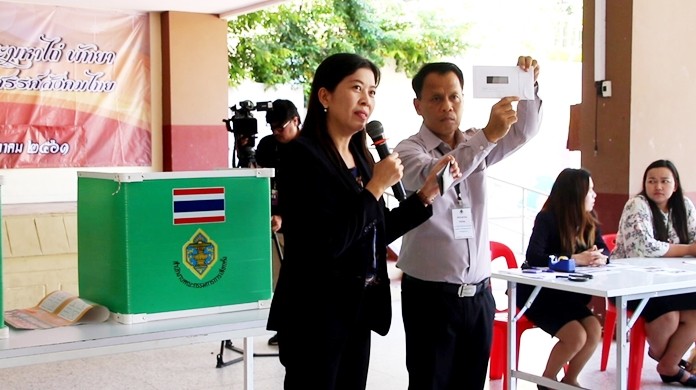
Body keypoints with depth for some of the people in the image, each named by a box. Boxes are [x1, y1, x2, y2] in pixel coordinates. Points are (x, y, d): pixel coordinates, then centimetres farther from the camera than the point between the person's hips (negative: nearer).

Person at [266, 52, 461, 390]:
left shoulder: (360, 155, 9)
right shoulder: (302, 154, -15)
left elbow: (377, 234, 12)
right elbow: (327, 243, -23)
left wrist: (426, 192, 4)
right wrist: (376, 187, -17)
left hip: (356, 310, 8)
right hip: (315, 314, -8)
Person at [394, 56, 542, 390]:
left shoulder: (476, 145, 11)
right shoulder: (408, 151, -8)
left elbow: (525, 131, 2)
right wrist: (487, 136, -38)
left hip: (478, 295, 5)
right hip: (430, 296, -5)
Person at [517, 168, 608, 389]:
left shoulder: (588, 221, 3)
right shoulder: (547, 219, -18)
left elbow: (605, 251, 4)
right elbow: (533, 257, -31)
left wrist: (599, 258, -21)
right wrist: (575, 259, -35)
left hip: (567, 292, 7)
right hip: (538, 294, -7)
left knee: (594, 331, -15)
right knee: (576, 336, -22)